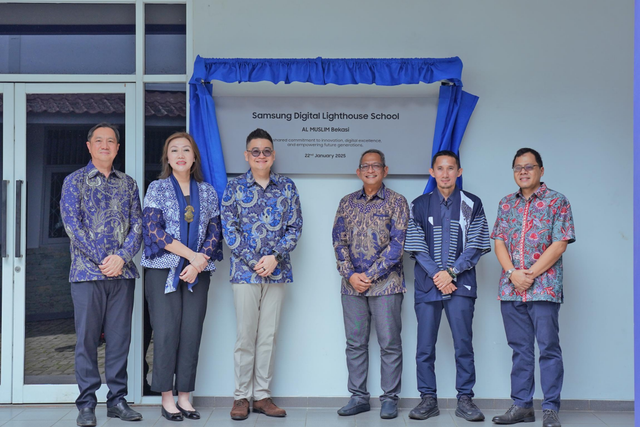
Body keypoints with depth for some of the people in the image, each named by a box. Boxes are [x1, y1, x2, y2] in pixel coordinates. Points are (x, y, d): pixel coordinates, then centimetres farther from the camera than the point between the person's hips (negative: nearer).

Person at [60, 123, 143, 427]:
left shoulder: (128, 184, 13)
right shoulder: (75, 181, 5)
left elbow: (137, 225, 7)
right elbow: (72, 225, -5)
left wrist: (122, 257, -10)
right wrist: (102, 260, -12)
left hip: (122, 273, 3)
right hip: (87, 273, -3)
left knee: (120, 338, 5)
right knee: (87, 339, 0)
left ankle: (117, 399, 14)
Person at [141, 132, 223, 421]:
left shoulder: (207, 191, 12)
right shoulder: (157, 188, 3)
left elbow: (214, 232, 8)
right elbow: (153, 230, -7)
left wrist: (198, 264, -7)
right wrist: (192, 255, -12)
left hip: (197, 272, 3)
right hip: (164, 269, -3)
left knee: (192, 331, 2)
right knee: (167, 331, -5)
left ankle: (184, 396, 10)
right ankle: (167, 397, 4)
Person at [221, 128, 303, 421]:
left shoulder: (287, 187, 8)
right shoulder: (234, 187, 3)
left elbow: (294, 227, 3)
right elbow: (229, 228, -2)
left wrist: (274, 257, -10)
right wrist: (253, 262, -10)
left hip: (277, 271, 2)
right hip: (244, 270, -2)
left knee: (269, 335, 6)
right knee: (245, 336, 1)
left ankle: (262, 395, 15)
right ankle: (241, 396, 11)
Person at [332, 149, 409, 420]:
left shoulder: (396, 201, 0)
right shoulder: (347, 202, 12)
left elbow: (397, 243, -7)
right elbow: (338, 240, 7)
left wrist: (370, 275, -13)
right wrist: (350, 275, -7)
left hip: (386, 283, -3)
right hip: (352, 285, 4)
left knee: (389, 343, 1)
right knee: (355, 343, 8)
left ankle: (390, 398, 11)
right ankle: (358, 397, 18)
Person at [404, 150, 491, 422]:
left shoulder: (472, 204, 6)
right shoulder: (420, 205, 8)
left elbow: (475, 246, 0)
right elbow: (416, 246, 2)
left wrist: (451, 272, -10)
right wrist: (436, 275, -10)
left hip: (461, 285, -1)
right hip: (427, 285, 1)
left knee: (463, 345, -1)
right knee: (425, 347, 3)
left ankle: (465, 399, 9)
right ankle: (428, 399, 12)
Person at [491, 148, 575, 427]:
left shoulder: (557, 202, 0)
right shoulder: (506, 204, 14)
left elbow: (559, 244, -7)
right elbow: (499, 242, 8)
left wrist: (531, 274, -13)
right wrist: (513, 273, -8)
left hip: (544, 287, -4)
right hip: (510, 288, 4)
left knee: (549, 348, -2)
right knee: (520, 349, 9)